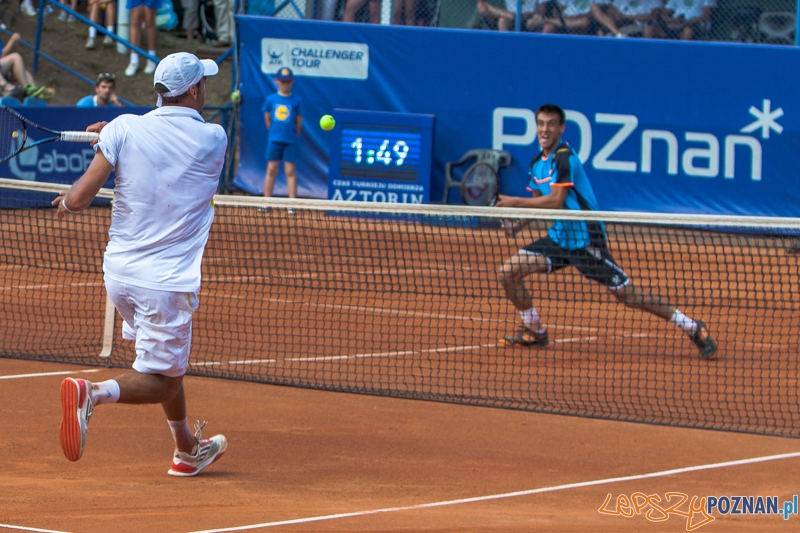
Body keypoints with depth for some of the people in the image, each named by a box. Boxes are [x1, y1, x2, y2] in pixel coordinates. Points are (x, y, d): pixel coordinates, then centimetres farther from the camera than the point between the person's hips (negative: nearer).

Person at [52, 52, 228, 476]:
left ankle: (187, 450, 36)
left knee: (167, 364, 24)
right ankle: (92, 392, -26)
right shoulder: (213, 139, -6)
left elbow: (81, 197, -11)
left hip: (119, 273, 5)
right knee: (157, 381, 1)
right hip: (167, 282, -4)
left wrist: (67, 202, 12)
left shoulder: (126, 130, -6)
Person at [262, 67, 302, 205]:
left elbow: (299, 122, 3)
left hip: (290, 142, -2)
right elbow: (267, 119, 11)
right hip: (274, 141, 2)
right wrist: (275, 132, 8)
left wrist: (294, 135, 4)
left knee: (290, 172, -1)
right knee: (271, 170, 6)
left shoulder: (296, 101, -2)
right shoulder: (271, 99, 3)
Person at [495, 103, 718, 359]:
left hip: (585, 240, -8)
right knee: (507, 272, -1)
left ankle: (693, 328, 3)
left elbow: (555, 201, -23)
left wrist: (515, 202, -18)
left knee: (627, 294, -7)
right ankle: (534, 331, 17)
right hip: (559, 237, 8)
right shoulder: (537, 163, 9)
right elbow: (540, 203, 18)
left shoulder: (564, 158, -16)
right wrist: (518, 223, 0)